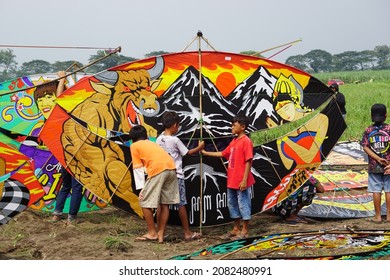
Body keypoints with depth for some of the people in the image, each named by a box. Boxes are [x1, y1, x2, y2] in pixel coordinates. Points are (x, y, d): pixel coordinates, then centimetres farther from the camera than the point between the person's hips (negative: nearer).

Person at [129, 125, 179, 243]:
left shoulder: (134, 146, 18)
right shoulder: (152, 143, 34)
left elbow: (138, 169, 10)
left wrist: (141, 188, 9)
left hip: (158, 170, -6)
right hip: (172, 168, 6)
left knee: (144, 202, 7)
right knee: (164, 203, 14)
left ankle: (152, 233, 13)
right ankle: (160, 234, 17)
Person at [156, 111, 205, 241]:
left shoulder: (159, 139, 3)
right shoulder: (175, 140, -12)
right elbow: (188, 153, -2)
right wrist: (199, 147, 13)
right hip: (176, 176, -5)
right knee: (181, 204, 0)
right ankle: (187, 233, 4)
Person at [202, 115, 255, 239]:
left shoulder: (246, 141, -13)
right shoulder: (234, 141, 14)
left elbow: (248, 161, -17)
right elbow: (223, 154, 25)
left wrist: (245, 180, -20)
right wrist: (206, 153, 24)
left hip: (241, 181, -9)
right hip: (232, 180, 9)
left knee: (243, 204, -1)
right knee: (232, 203, 14)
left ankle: (245, 230, 7)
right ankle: (236, 228, 24)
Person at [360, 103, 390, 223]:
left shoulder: (368, 130, -3)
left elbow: (365, 147, -8)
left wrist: (378, 158, -11)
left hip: (374, 166, 1)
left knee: (376, 191, 6)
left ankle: (378, 216, 12)